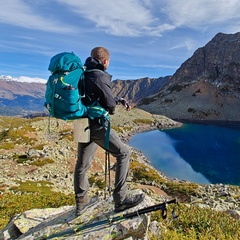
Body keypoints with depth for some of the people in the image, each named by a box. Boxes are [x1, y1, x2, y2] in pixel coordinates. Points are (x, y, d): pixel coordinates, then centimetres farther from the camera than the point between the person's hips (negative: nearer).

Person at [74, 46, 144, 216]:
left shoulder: (83, 75, 13)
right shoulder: (100, 76, -14)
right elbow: (110, 105, -13)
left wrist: (119, 100, 21)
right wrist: (111, 110, 10)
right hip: (96, 124, -9)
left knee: (82, 163, 16)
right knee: (123, 153, 1)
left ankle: (81, 202, 31)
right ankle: (121, 199, 2)